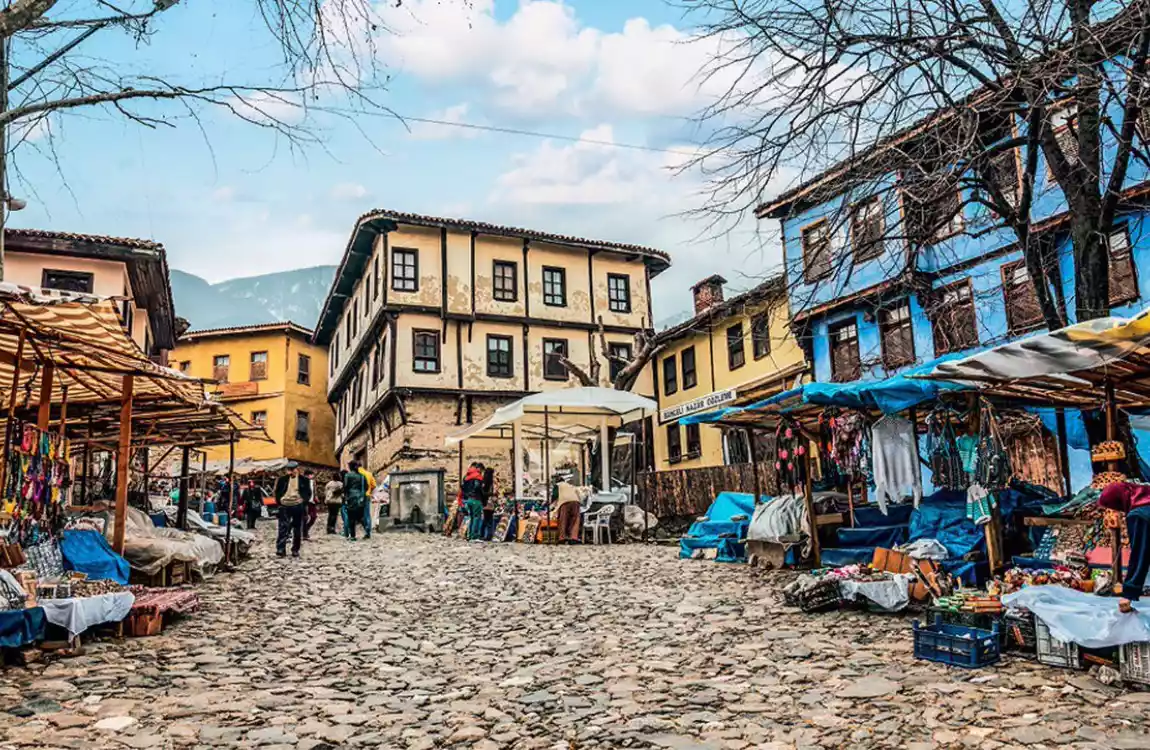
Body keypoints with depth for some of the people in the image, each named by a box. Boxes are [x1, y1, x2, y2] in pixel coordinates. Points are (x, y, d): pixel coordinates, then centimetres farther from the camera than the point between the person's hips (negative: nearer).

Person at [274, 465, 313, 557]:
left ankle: (295, 550, 13)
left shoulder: (304, 480, 6)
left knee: (297, 529, 5)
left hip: (298, 506, 1)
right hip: (285, 506, 0)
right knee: (283, 528, -10)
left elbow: (308, 493, 9)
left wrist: (303, 501, -6)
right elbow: (277, 492, 12)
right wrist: (279, 501, -1)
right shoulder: (282, 479, 8)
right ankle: (281, 549, -11)